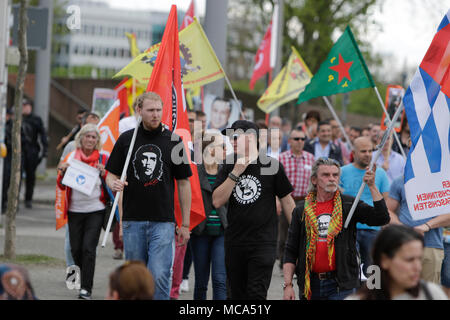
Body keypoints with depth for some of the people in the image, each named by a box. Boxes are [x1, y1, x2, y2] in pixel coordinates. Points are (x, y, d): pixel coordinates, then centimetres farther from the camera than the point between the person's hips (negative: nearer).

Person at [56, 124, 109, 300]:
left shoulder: (102, 158, 3)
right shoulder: (71, 157, 7)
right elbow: (62, 186, 10)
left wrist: (103, 174, -13)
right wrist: (63, 172, -9)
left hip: (95, 210, -2)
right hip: (75, 210, 2)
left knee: (88, 248, -11)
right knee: (76, 249, 5)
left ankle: (86, 288, -8)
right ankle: (85, 276, 31)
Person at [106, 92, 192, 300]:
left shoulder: (173, 141, 4)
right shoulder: (126, 139, 6)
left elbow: (183, 183, 7)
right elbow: (111, 174, 11)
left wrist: (185, 224, 6)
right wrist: (114, 184, -15)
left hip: (163, 221, -2)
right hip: (133, 221, 2)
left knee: (160, 276, -13)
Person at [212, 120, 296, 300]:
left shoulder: (271, 166, -2)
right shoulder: (229, 167, 8)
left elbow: (287, 201, 3)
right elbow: (217, 202, -3)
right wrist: (236, 173, -11)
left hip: (263, 243, -4)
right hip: (234, 243, 4)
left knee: (256, 293, -12)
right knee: (237, 295, 10)